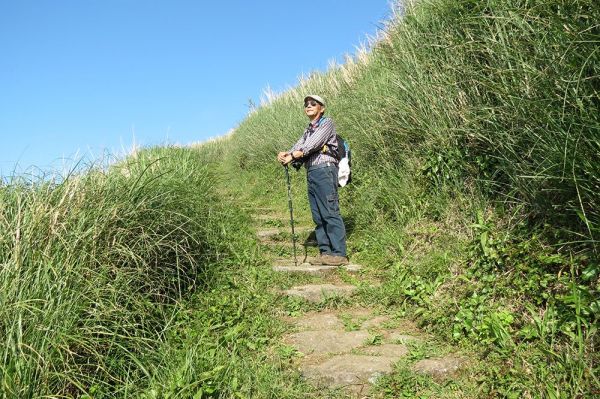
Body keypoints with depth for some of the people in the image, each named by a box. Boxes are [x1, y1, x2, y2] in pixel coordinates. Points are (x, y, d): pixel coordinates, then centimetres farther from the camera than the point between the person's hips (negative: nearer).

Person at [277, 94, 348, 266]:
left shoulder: (326, 123, 3)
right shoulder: (308, 129, 25)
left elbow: (312, 144, -12)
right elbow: (299, 145, 10)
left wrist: (294, 155, -21)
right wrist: (287, 154, -11)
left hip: (324, 170, -8)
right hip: (311, 173, 8)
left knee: (330, 212, -12)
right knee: (318, 216, 5)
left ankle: (339, 253, -12)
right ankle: (325, 252, 9)